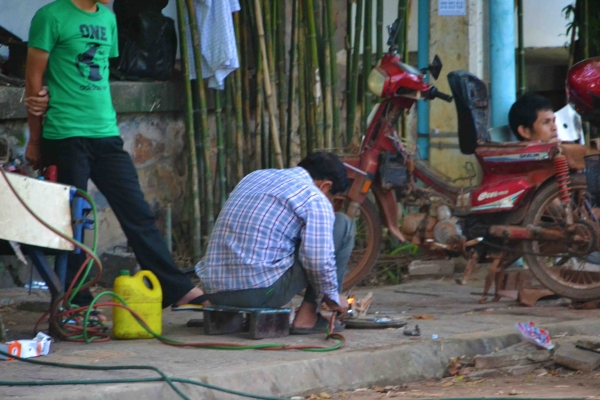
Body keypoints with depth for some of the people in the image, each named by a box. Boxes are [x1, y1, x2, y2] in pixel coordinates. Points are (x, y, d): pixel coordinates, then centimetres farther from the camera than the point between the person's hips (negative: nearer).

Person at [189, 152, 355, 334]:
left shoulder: (255, 177, 20)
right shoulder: (314, 200, -3)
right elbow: (318, 261, -13)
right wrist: (333, 297, 6)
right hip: (262, 291, -7)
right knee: (343, 224, 8)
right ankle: (307, 317, 7)